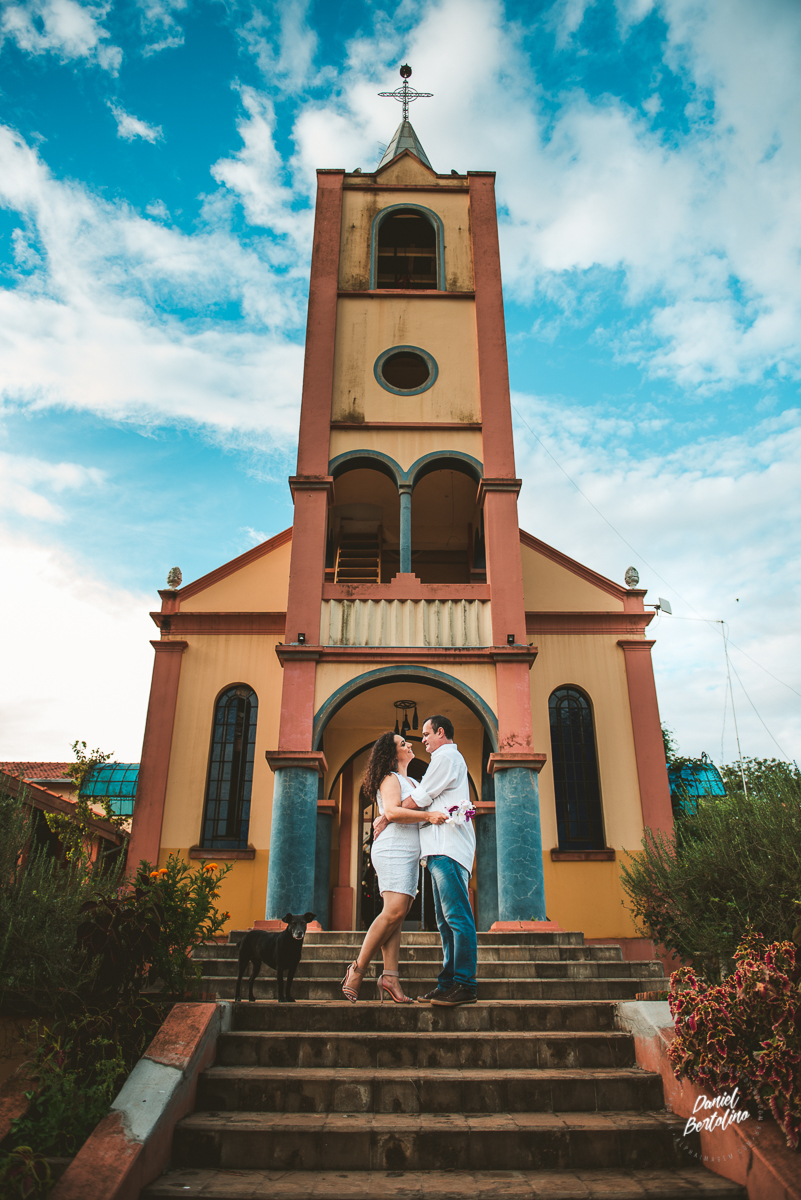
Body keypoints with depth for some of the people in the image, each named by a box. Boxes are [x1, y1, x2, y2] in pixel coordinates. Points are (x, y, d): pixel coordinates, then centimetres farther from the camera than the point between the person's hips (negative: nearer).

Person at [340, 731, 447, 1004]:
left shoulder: (410, 782, 25)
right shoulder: (391, 779, -3)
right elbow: (391, 812, -19)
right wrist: (428, 815, -24)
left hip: (410, 854, 9)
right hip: (393, 850, -9)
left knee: (396, 915, -2)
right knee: (394, 911, -19)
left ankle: (390, 976, -9)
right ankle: (357, 969, -12)